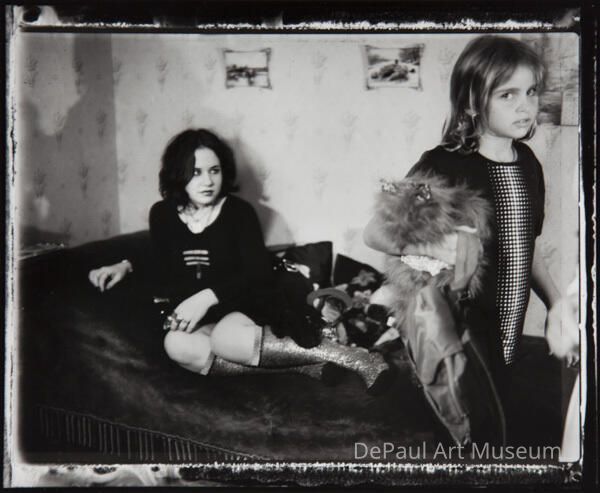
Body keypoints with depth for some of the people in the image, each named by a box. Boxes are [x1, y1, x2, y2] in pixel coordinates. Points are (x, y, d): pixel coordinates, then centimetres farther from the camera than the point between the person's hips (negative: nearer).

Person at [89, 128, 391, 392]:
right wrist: (126, 265, 3)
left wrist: (208, 297, -23)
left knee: (226, 338, -39)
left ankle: (346, 356, -32)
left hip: (242, 309, -3)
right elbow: (162, 275, 20)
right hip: (193, 319, 3)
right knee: (177, 345, -33)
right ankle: (303, 364, -33)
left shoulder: (239, 211, -4)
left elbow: (259, 275, -12)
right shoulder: (162, 214, 6)